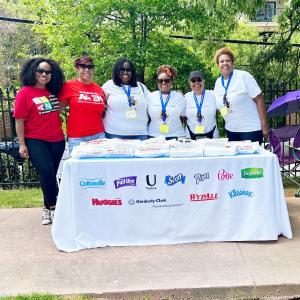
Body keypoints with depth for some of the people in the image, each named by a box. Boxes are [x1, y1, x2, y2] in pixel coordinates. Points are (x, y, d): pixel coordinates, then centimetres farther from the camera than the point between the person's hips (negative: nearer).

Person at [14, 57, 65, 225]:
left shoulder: (53, 92, 6)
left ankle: (48, 207, 27)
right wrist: (22, 144, -9)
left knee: (51, 175, 10)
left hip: (57, 140, 5)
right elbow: (19, 120, -8)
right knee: (47, 173, -13)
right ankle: (52, 207, 7)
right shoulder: (25, 93, -8)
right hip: (35, 141, -5)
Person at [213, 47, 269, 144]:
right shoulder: (218, 82, 7)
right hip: (231, 130, 5)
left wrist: (264, 125, -15)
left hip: (251, 129, -5)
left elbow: (259, 100, -12)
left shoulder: (244, 76, -9)